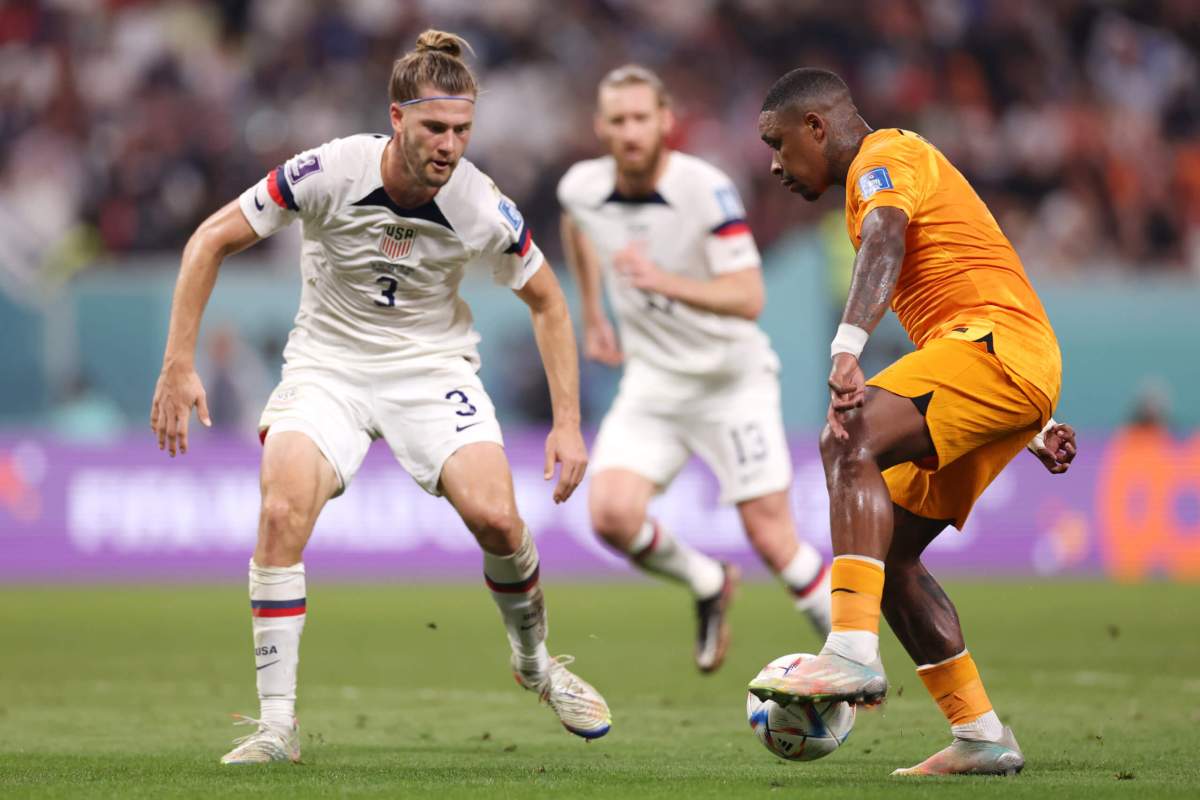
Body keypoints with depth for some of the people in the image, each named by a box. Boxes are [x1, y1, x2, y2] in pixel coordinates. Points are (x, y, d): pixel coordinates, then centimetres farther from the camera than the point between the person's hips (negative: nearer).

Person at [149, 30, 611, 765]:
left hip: (433, 365, 1)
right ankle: (277, 725, -16)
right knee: (284, 513, -25)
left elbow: (547, 300, 1)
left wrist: (569, 422, -5)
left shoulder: (484, 208, -17)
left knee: (495, 517, -20)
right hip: (329, 364, -1)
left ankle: (535, 661, 12)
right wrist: (179, 366, -14)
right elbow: (213, 240, -10)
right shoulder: (328, 172, -21)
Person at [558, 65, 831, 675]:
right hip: (652, 380, 4)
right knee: (611, 514, -18)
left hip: (732, 378, -4)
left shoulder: (708, 190, -23)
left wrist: (667, 282, -43)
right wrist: (592, 315, 22)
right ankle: (708, 585, 12)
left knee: (772, 537, -8)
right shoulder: (581, 189, -7)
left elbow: (748, 298, -29)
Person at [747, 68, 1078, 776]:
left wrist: (848, 347, -40)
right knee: (887, 552, 7)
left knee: (849, 445, -29)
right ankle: (982, 737, 7)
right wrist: (1035, 426, 31)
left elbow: (885, 241, -23)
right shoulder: (885, 175, 31)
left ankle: (853, 653, -43)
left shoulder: (888, 155, 0)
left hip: (996, 346, -10)